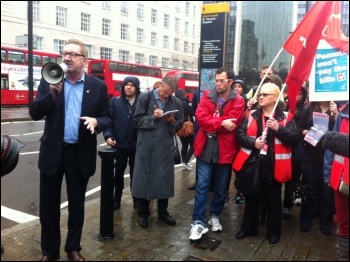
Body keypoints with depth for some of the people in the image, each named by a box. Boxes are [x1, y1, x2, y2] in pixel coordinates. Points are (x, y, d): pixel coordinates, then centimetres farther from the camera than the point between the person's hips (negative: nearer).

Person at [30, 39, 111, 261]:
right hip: (52, 152, 1)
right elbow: (35, 114, -5)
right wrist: (51, 93, -20)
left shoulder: (98, 86, -1)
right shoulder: (49, 81, 1)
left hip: (81, 154, 0)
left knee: (77, 205, 14)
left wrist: (96, 121, -21)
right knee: (49, 205, 12)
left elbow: (108, 118, 1)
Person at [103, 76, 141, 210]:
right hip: (120, 144, 1)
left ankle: (136, 199, 27)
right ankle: (116, 199, 26)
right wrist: (108, 136, -14)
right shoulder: (115, 102, 2)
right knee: (118, 172, 12)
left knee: (135, 173, 12)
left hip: (136, 145, 0)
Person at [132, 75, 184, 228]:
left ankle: (163, 212, 27)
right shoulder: (144, 97, -2)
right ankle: (142, 213, 21)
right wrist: (152, 117, -17)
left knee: (164, 179, 9)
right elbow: (137, 120, -3)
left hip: (165, 146, 2)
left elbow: (180, 125, 10)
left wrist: (172, 122, -11)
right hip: (146, 146, -2)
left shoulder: (176, 102, 4)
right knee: (143, 178, 5)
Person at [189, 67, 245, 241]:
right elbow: (200, 117, -9)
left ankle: (215, 216, 32)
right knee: (202, 185, 0)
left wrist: (212, 123, -11)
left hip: (224, 150, 0)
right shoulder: (207, 96, 6)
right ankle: (198, 222, 7)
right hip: (205, 148, 1)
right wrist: (221, 123, -18)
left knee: (221, 188, 13)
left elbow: (231, 124, -15)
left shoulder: (238, 101, -2)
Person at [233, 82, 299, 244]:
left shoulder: (286, 117, 0)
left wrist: (278, 129, -21)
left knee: (273, 200, 12)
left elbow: (295, 138, -9)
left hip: (274, 166, -2)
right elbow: (240, 134, -1)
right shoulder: (251, 115, 6)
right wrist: (253, 142, -17)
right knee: (251, 197, 15)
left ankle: (273, 232, 29)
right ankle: (248, 228, 31)